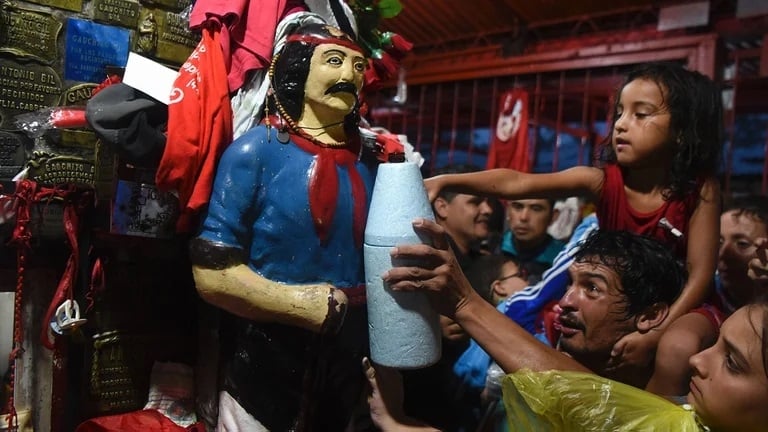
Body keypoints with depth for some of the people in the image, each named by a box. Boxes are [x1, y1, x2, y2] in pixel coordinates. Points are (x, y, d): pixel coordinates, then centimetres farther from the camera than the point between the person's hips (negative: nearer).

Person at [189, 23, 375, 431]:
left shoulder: (369, 161, 2)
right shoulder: (257, 151, -12)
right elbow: (211, 272, -15)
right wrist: (302, 304, -17)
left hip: (350, 359, 5)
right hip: (265, 362, -5)